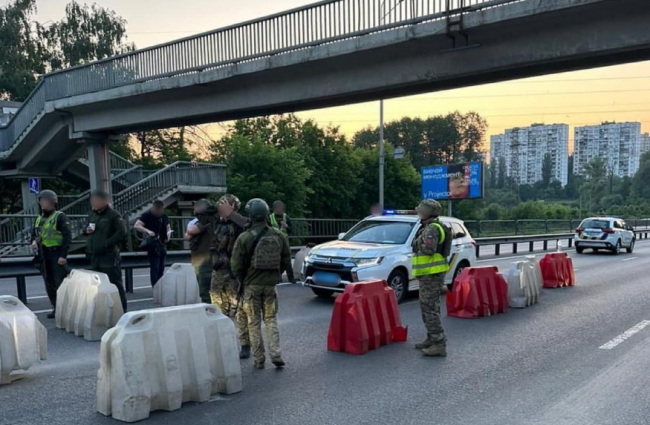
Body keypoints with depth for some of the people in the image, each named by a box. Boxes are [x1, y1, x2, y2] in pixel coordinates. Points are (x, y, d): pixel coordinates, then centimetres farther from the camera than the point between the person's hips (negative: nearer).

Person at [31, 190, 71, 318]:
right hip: (44, 256, 7)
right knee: (49, 284, 12)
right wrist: (34, 241, 0)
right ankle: (56, 308, 22)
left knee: (61, 282, -6)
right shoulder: (39, 219, 14)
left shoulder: (60, 217, -8)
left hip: (57, 254, -7)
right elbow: (34, 233, 25)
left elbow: (67, 236, -14)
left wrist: (63, 255, -20)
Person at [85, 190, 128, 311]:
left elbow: (122, 232, -17)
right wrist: (86, 230, 3)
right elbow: (86, 229, 27)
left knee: (115, 284, -4)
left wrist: (107, 243, -19)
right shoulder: (92, 215, 15)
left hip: (109, 256, -8)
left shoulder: (113, 215, -8)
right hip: (94, 256, 8)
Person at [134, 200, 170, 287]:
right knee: (154, 268, -9)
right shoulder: (147, 215, -8)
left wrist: (168, 234, 0)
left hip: (162, 245, 6)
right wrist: (147, 231, -30)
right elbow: (136, 226, -16)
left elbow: (168, 228, 22)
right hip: (152, 245, -6)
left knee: (161, 268, 11)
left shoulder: (164, 216, 10)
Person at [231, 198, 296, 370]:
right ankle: (276, 355, 2)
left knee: (254, 323, 8)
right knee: (271, 320, 13)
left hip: (252, 285, -2)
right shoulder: (277, 235, -1)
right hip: (271, 284, 3)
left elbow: (236, 265, -9)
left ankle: (259, 360, 11)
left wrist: (242, 280, 8)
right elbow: (286, 258, 7)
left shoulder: (245, 238, -13)